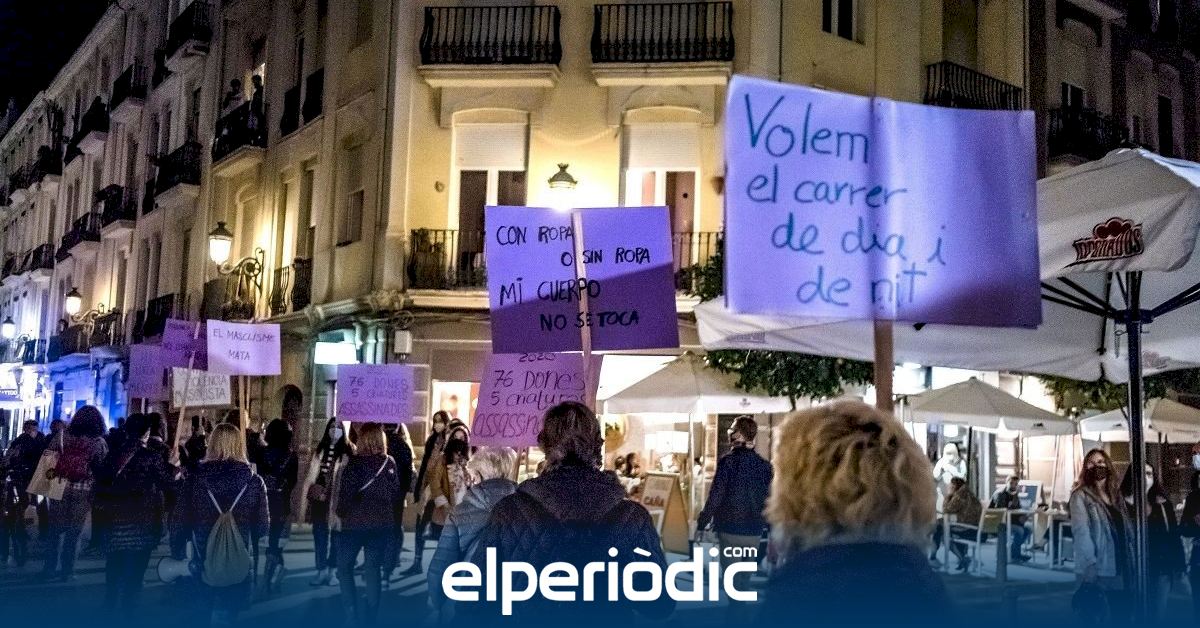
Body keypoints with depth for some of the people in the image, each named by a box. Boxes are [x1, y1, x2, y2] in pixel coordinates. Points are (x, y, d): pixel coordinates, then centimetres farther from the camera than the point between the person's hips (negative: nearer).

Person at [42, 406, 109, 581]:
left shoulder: (62, 436, 1)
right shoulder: (99, 443, -6)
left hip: (59, 487, 2)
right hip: (83, 491, -2)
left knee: (55, 528, 14)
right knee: (74, 531, 7)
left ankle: (49, 567, 18)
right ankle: (66, 571, 11)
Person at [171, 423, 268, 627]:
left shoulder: (195, 478, -7)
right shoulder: (253, 482, -10)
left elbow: (180, 520, -3)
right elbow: (262, 526, -5)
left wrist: (177, 552, 11)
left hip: (204, 560, 2)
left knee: (213, 610, 25)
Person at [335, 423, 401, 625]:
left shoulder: (355, 462, -12)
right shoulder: (390, 463, 0)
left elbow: (346, 493, -14)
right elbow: (397, 494, 3)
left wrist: (341, 513, 3)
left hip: (356, 522, -3)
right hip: (382, 523, 4)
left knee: (344, 566, 11)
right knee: (373, 569, 10)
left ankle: (351, 612, 1)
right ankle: (370, 615, 11)